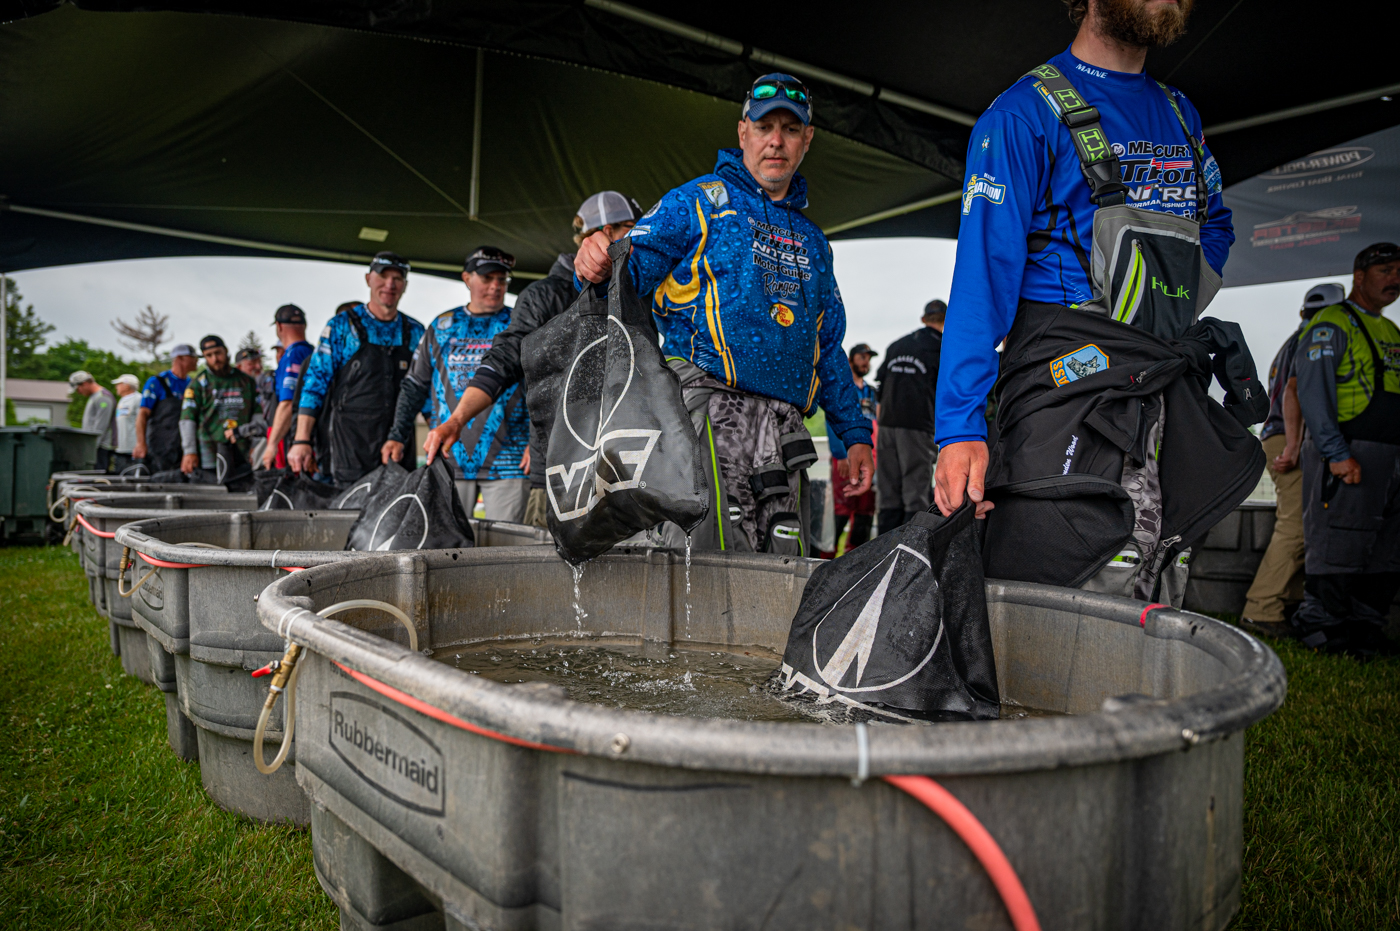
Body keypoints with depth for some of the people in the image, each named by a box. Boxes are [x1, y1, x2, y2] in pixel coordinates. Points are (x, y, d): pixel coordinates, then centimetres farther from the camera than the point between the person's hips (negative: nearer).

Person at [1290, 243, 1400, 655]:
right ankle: (1320, 627, 3)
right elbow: (1312, 393, -13)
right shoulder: (1331, 324, -4)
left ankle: (1364, 628, 19)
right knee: (1337, 545, -6)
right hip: (1347, 455, -8)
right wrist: (1337, 454, -20)